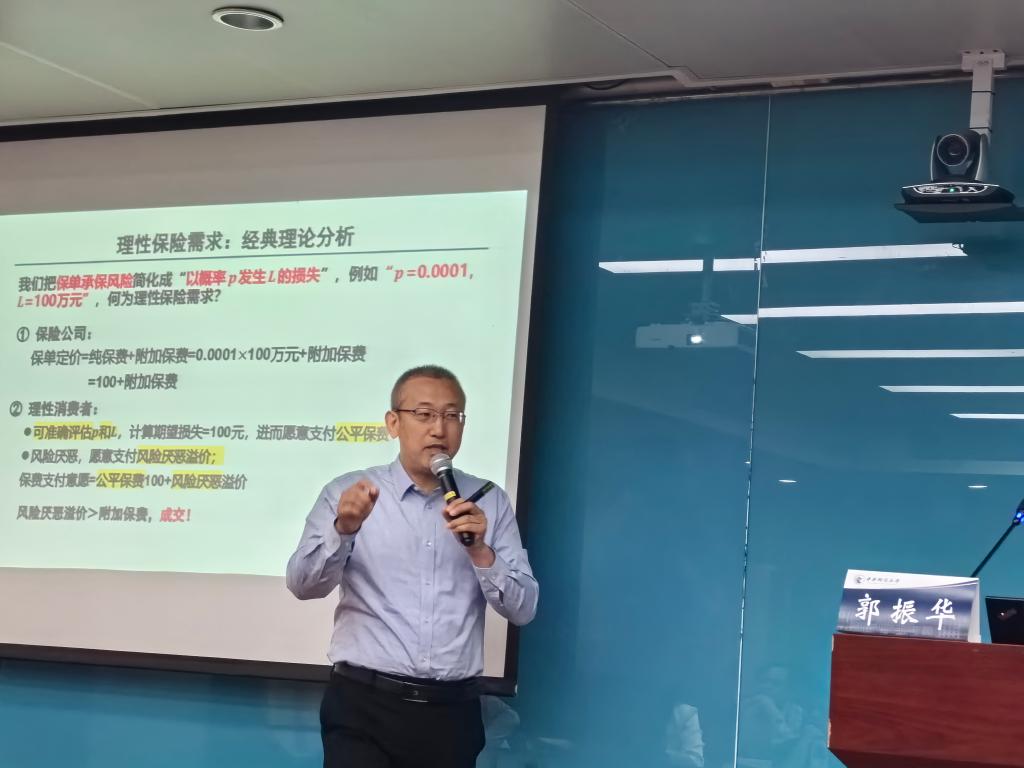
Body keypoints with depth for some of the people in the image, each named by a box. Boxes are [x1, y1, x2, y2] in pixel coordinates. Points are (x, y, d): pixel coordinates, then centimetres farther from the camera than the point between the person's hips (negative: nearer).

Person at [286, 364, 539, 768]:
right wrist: (343, 529, -24)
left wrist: (480, 552, -12)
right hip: (364, 704, -2)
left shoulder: (489, 502, 7)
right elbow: (303, 585, -7)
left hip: (452, 710, 2)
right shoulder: (347, 493, 2)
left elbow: (523, 609, 4)